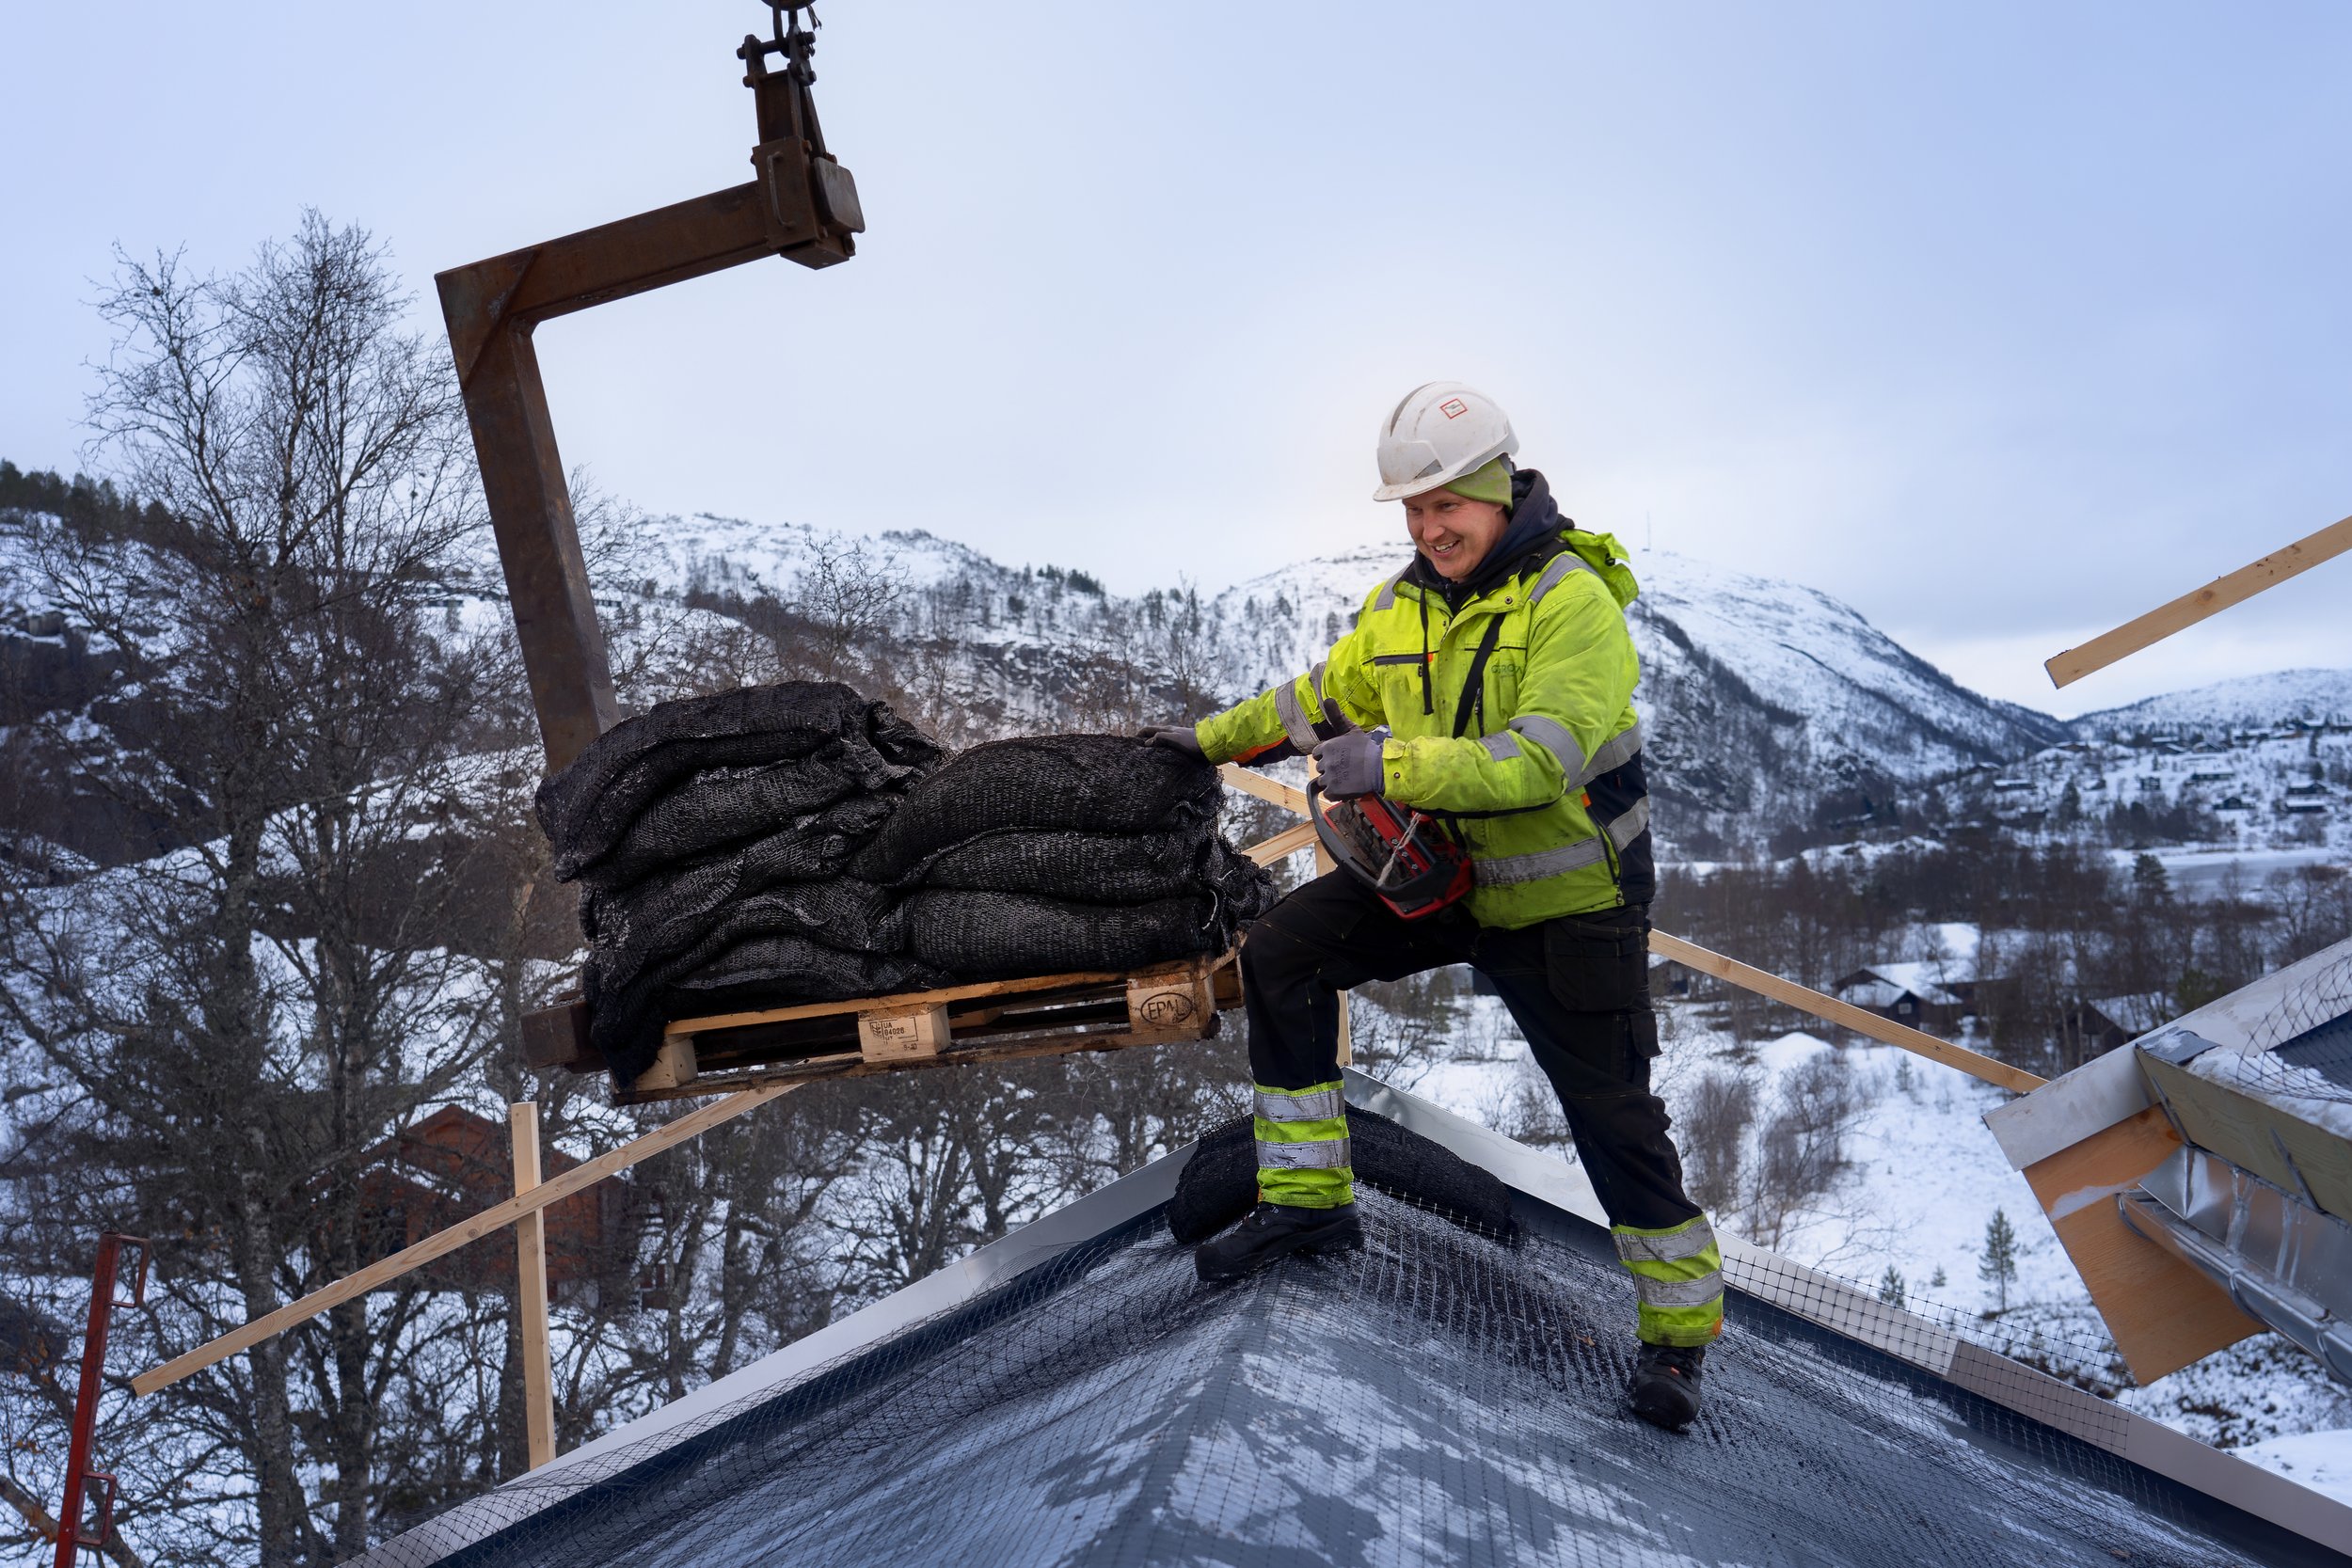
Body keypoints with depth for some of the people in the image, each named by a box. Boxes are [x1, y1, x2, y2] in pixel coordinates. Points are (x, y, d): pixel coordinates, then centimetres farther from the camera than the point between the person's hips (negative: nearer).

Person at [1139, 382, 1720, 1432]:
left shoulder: (1572, 600, -20)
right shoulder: (1402, 606, 1)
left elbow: (1543, 758, -33)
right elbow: (1324, 697, 18)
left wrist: (1396, 767, -41)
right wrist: (1217, 739, 24)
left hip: (1570, 901, -6)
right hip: (1444, 873, 6)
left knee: (1612, 1116, 1)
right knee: (1282, 952, -8)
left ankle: (1679, 1327, 24)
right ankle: (1308, 1199, 4)